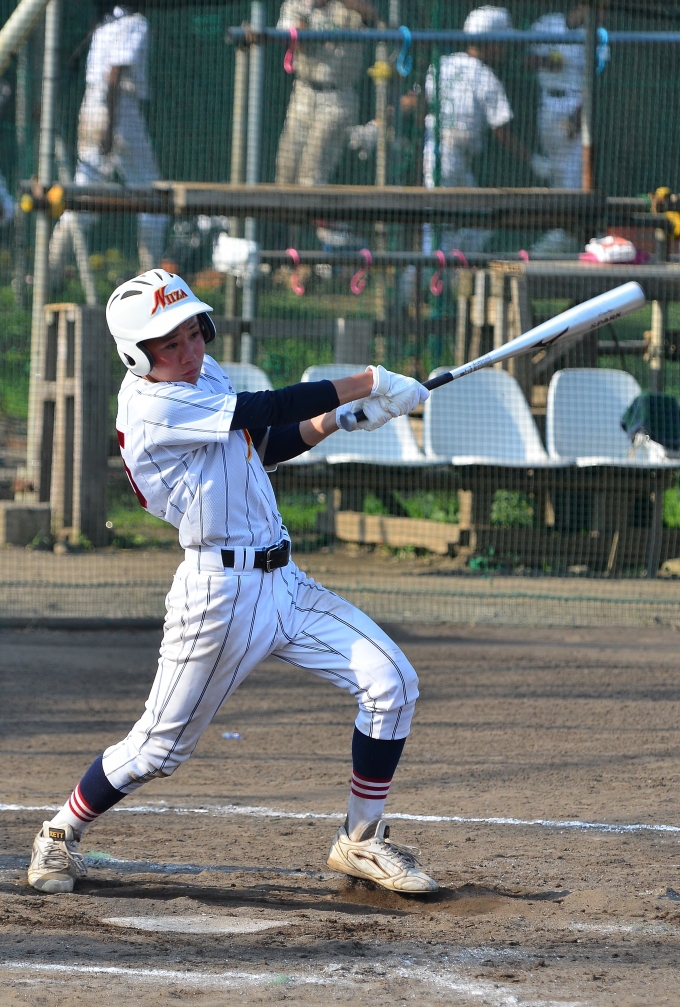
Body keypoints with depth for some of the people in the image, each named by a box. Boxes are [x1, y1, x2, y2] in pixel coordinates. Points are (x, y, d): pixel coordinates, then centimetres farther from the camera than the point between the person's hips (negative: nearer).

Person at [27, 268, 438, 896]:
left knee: (392, 683, -3)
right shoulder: (152, 408, -19)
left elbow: (263, 447, 20)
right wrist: (369, 383, -16)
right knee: (159, 749, 2)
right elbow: (267, 412, -22)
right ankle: (60, 837, 28)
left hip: (283, 583, 8)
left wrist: (338, 419, 4)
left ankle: (361, 843, 10)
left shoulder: (203, 375, 10)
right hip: (219, 593, -8)